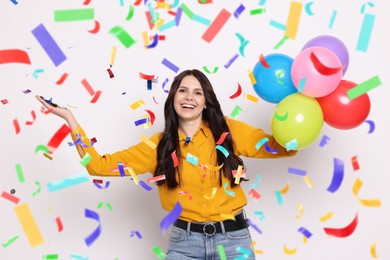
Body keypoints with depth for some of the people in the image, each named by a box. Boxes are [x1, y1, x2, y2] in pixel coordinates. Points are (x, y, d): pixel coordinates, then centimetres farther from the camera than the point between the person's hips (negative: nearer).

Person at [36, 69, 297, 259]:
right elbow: (100, 165, 1)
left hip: (233, 238, 0)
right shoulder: (160, 144, 3)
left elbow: (283, 146, 4)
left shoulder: (228, 130, 0)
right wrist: (70, 119, -2)